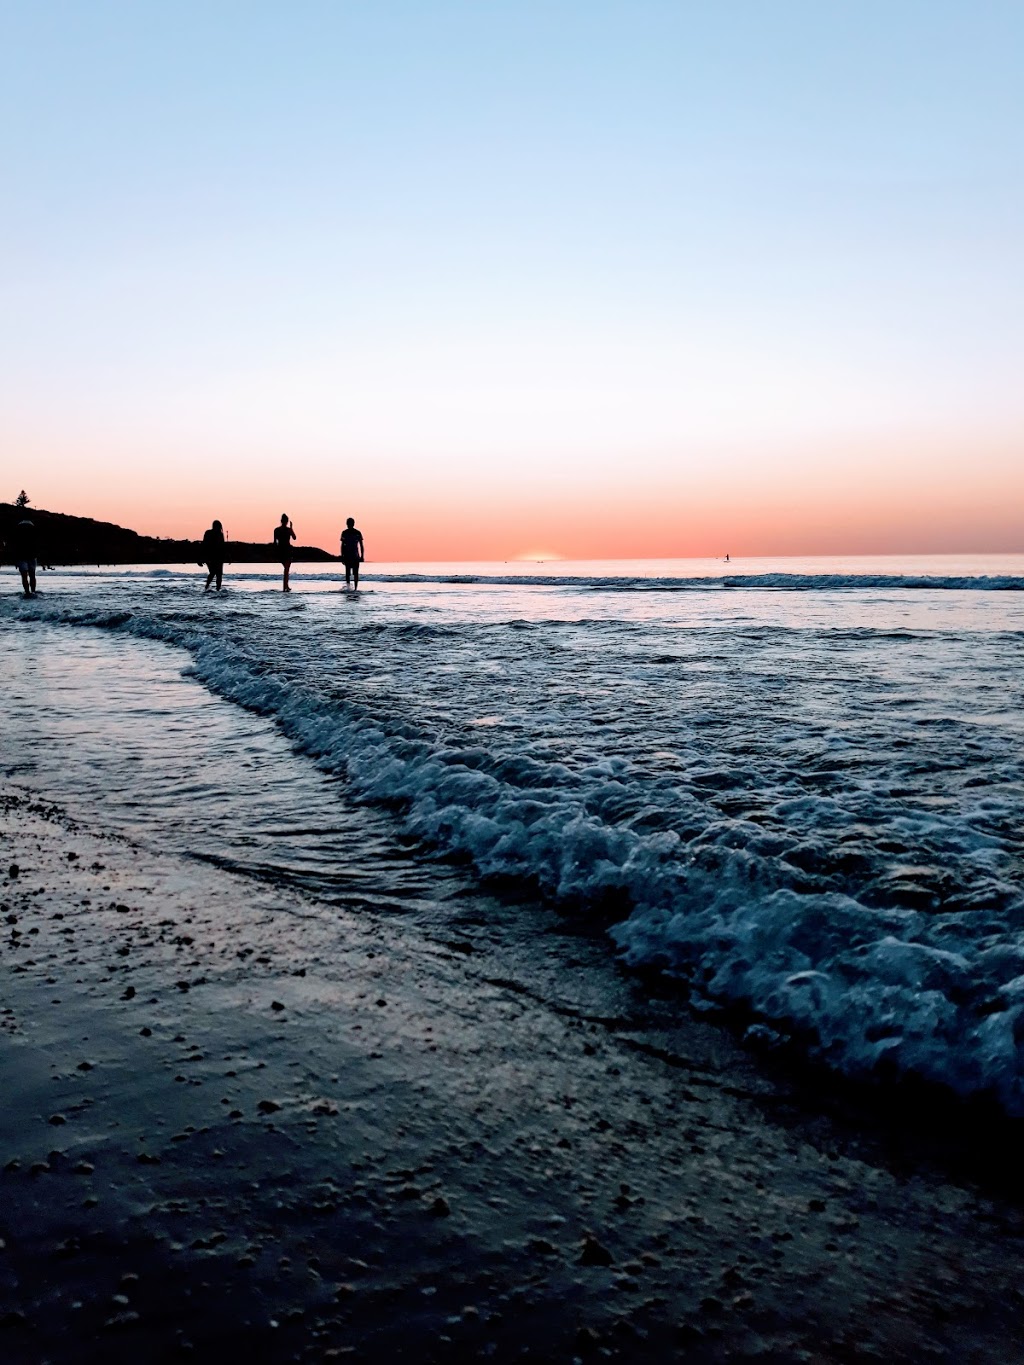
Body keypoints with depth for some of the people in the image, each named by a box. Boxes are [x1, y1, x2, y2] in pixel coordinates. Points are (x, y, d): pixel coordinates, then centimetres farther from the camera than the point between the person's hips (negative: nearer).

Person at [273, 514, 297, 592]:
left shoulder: (276, 530, 1)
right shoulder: (289, 530, -7)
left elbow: (275, 541, 2)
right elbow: (294, 538, 7)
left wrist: (276, 550, 13)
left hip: (280, 550, 4)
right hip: (287, 550, -4)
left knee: (286, 568, 20)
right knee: (287, 569, -1)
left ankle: (286, 586, 22)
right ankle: (284, 587, -11)